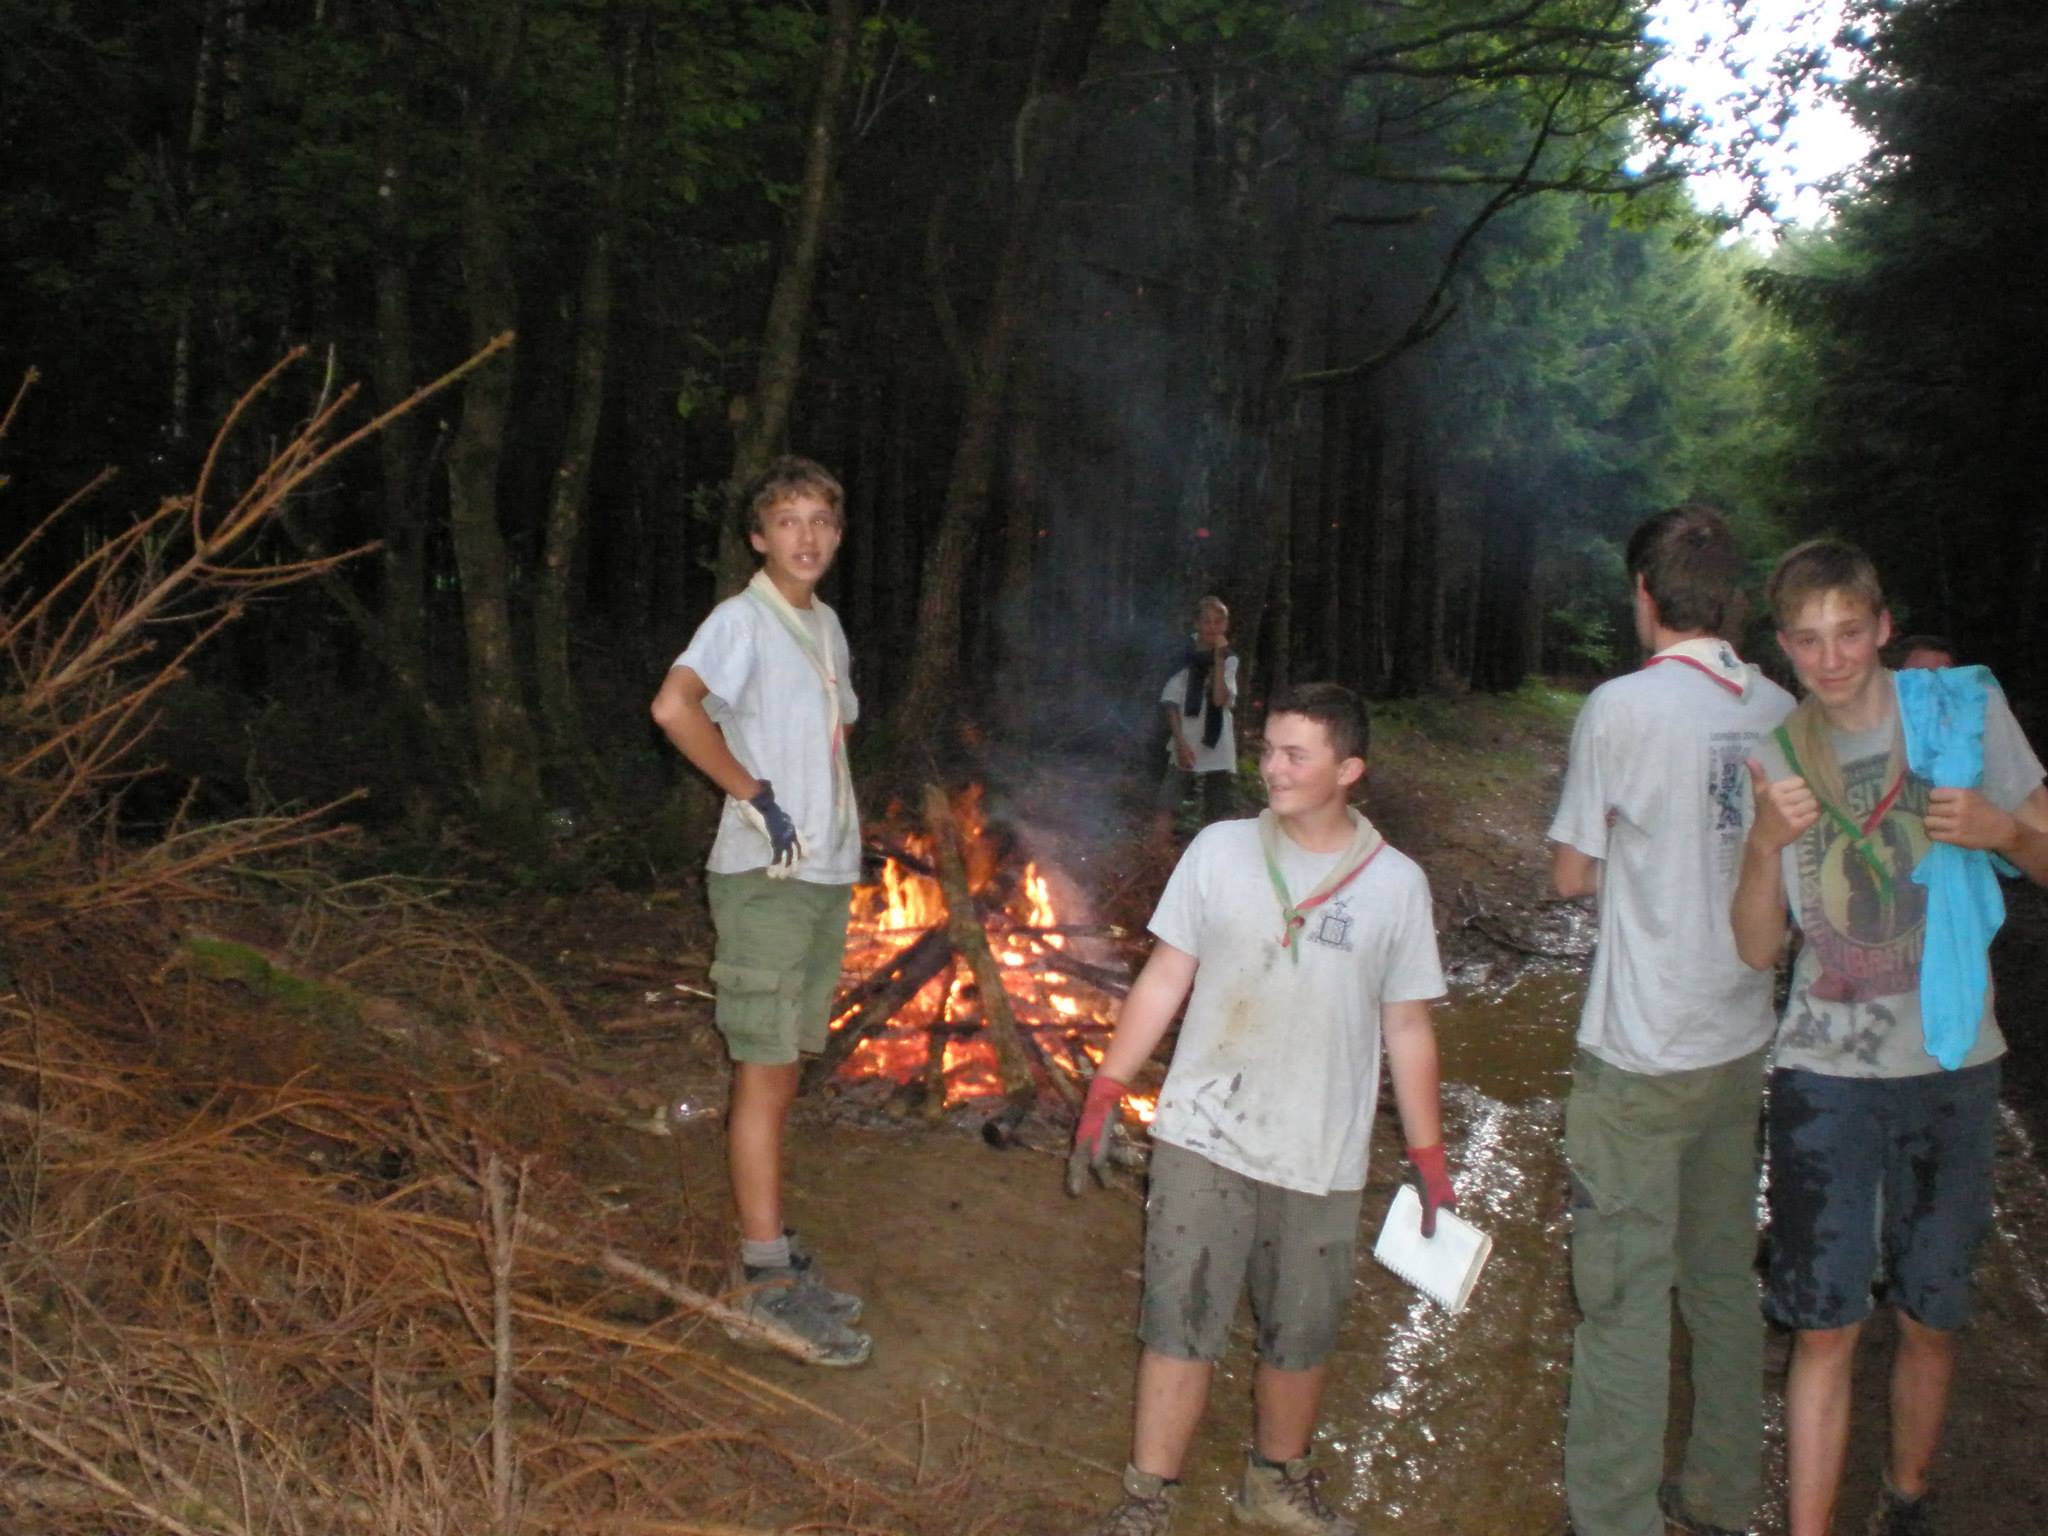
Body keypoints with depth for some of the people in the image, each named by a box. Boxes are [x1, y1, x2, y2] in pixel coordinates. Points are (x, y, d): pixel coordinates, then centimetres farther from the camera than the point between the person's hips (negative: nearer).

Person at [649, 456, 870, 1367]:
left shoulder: (826, 625, 15)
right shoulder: (745, 618, -10)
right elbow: (674, 706, -28)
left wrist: (839, 821, 13)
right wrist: (755, 795, -21)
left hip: (827, 873, 8)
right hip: (765, 876, -8)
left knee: (782, 1071, 14)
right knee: (764, 1075, -3)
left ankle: (771, 1253, 24)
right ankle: (769, 1278, 5)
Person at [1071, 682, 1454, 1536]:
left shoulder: (1396, 883, -2)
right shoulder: (1219, 850, -2)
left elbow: (1407, 1027, 5)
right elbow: (1165, 979, 2)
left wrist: (1428, 1155, 6)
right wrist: (1107, 1090, -2)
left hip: (1323, 1161, 1)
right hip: (1204, 1141, -1)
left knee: (1301, 1337, 16)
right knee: (1179, 1326, 4)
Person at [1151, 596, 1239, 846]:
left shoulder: (1229, 661, 4)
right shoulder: (1184, 656, -1)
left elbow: (1220, 699, -13)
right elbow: (1171, 703, -2)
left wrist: (1219, 658, -15)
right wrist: (1181, 742, -11)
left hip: (1218, 753, 2)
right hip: (1185, 749, -2)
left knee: (1215, 821, 6)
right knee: (1163, 813, -12)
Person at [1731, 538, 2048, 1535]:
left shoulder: (1964, 707, -3)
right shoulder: (1776, 756, 0)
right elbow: (1759, 949, -3)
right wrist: (1767, 841, -20)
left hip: (1951, 1061, 0)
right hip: (1824, 1070, 0)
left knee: (1930, 1315, 13)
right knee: (1824, 1325, 1)